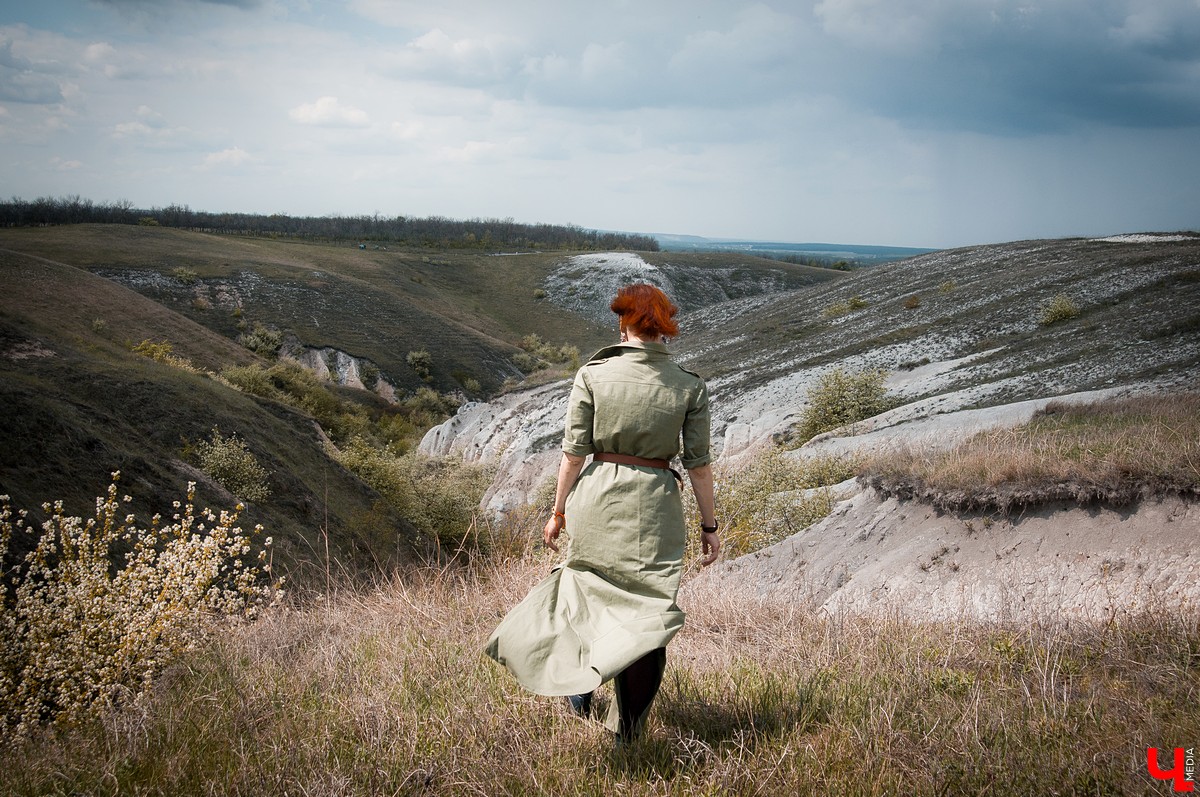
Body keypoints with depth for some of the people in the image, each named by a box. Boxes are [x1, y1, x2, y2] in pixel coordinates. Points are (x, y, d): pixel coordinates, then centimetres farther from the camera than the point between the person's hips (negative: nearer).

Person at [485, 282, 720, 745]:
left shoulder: (592, 375, -6)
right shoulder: (690, 387, -4)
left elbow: (574, 451, -4)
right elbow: (698, 463, -2)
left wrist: (558, 509, 7)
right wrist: (708, 525, 7)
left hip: (597, 491, 1)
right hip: (655, 502, 0)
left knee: (588, 583, 26)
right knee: (646, 609, 8)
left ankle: (579, 681, 33)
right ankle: (628, 730, 13)